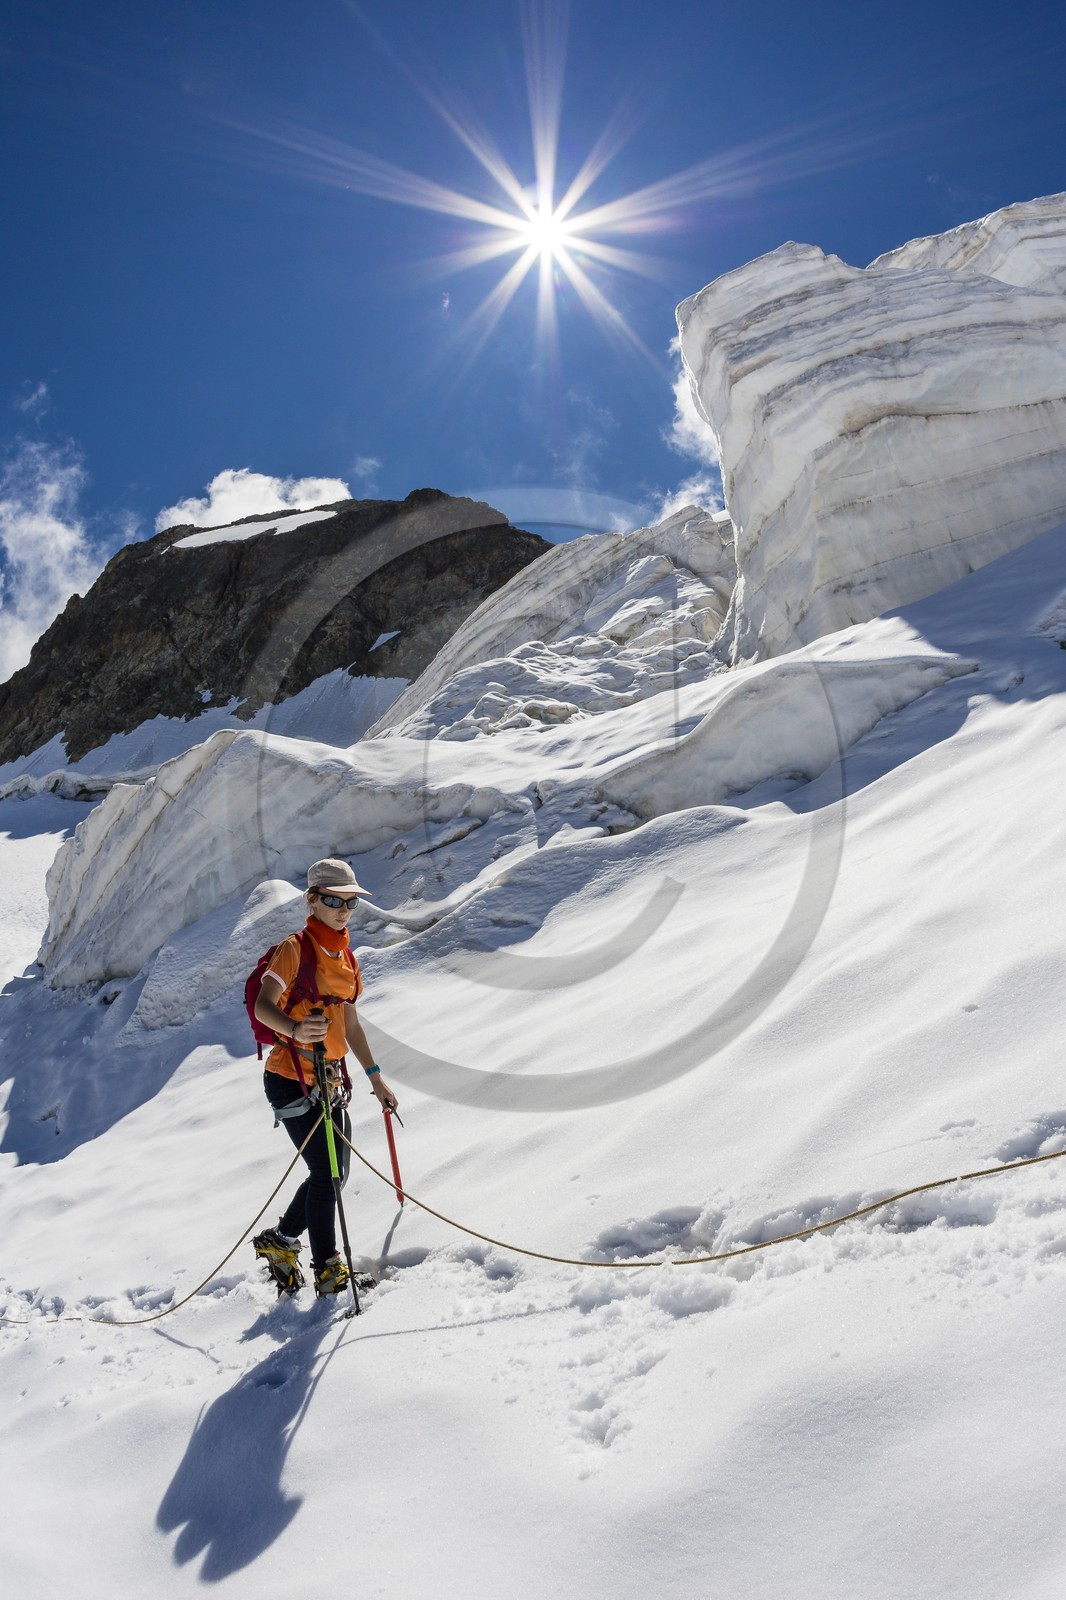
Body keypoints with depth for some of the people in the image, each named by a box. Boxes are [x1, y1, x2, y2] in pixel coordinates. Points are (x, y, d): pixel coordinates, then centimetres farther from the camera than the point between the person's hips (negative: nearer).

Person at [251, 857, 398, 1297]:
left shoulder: (345, 955, 12)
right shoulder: (295, 948, -11)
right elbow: (263, 1006, -23)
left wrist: (375, 1076, 20)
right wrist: (295, 1031, -43)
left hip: (329, 1079, 8)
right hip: (291, 1078, -8)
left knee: (336, 1173, 12)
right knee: (325, 1173, -5)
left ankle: (279, 1241, 31)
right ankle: (327, 1269, 10)